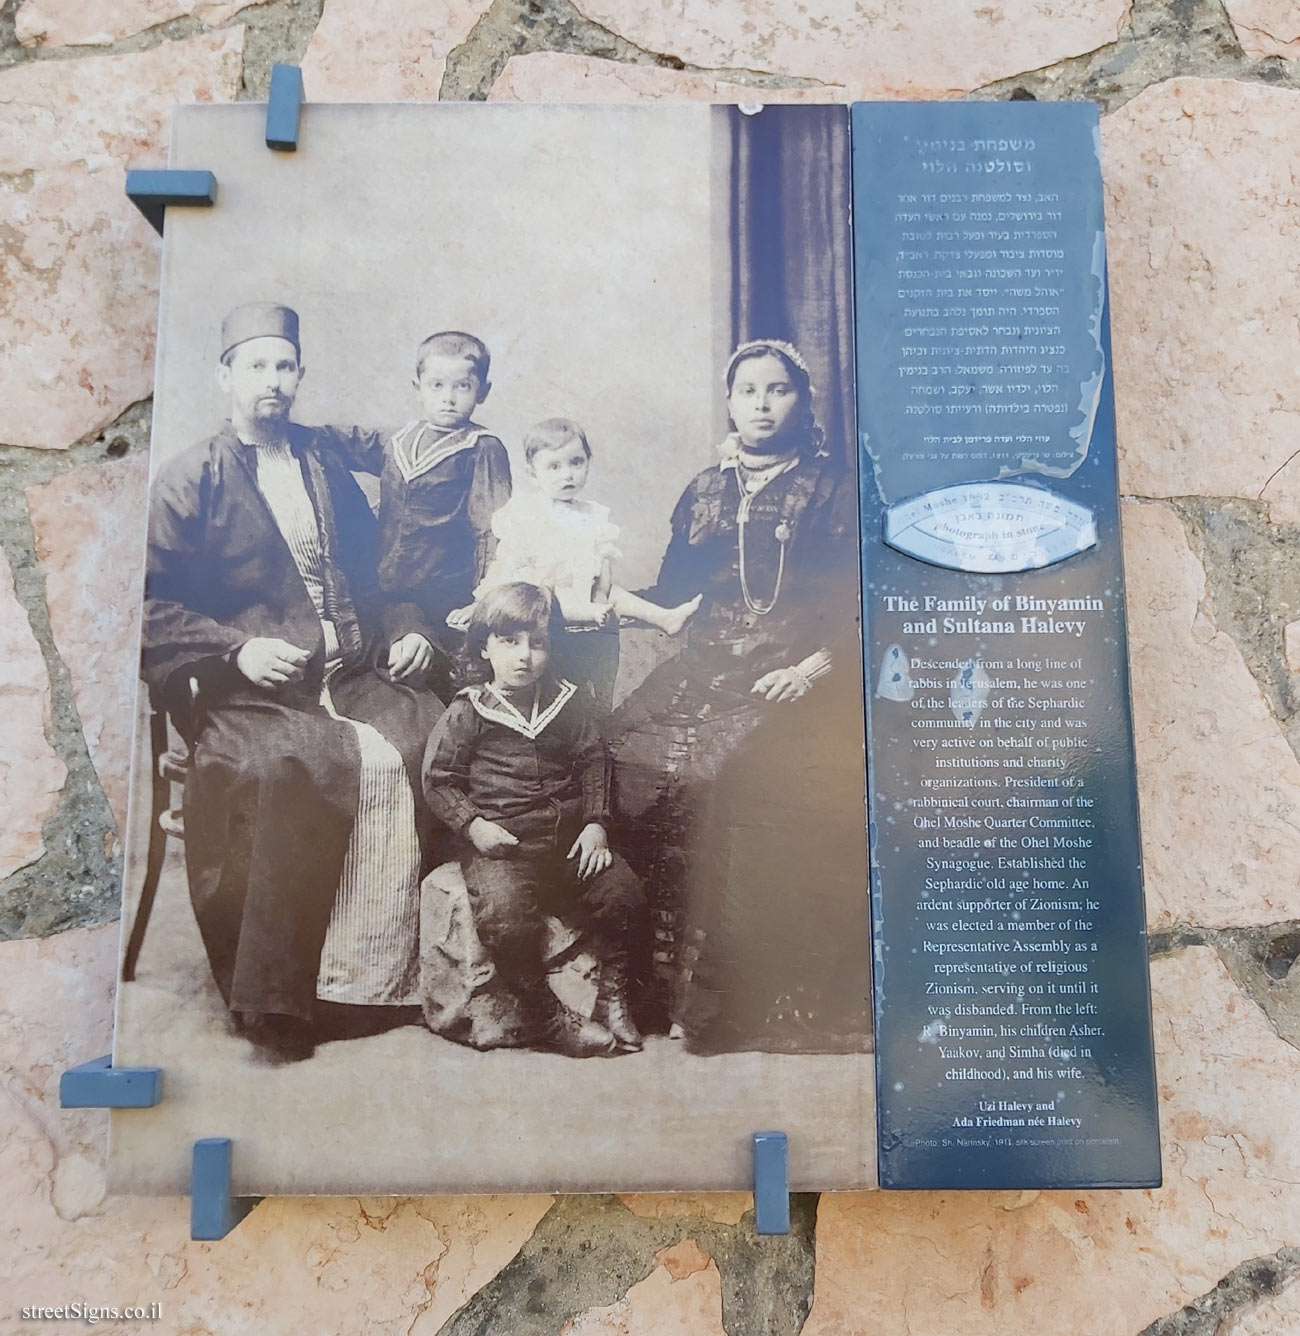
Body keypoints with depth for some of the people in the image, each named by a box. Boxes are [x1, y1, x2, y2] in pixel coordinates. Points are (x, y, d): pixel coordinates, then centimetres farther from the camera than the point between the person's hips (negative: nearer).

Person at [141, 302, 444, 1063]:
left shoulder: (327, 461, 22)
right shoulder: (189, 479, 8)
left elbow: (374, 569, 25)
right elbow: (153, 601, 2)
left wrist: (406, 629, 7)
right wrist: (238, 649, -12)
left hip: (354, 677, 4)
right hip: (247, 689, -4)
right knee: (333, 764, -34)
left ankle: (404, 970, -11)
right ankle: (275, 1002, -19)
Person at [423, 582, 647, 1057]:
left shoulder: (567, 702, 10)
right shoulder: (467, 711, -1)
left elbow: (593, 760, 13)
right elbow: (438, 779, 1)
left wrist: (595, 822, 2)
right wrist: (472, 825, -13)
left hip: (569, 838, 4)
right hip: (500, 844, -3)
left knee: (622, 892, -14)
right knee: (505, 920, -28)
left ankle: (613, 996, 8)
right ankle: (550, 1016, -5)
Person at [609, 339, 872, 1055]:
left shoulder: (832, 488, 9)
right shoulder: (703, 491, 21)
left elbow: (853, 599, 0)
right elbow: (672, 591, 17)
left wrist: (814, 667, -14)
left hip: (795, 671, -4)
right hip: (709, 661, 4)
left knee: (725, 764, -29)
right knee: (629, 745, -20)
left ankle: (713, 991, -16)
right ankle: (654, 977, -9)